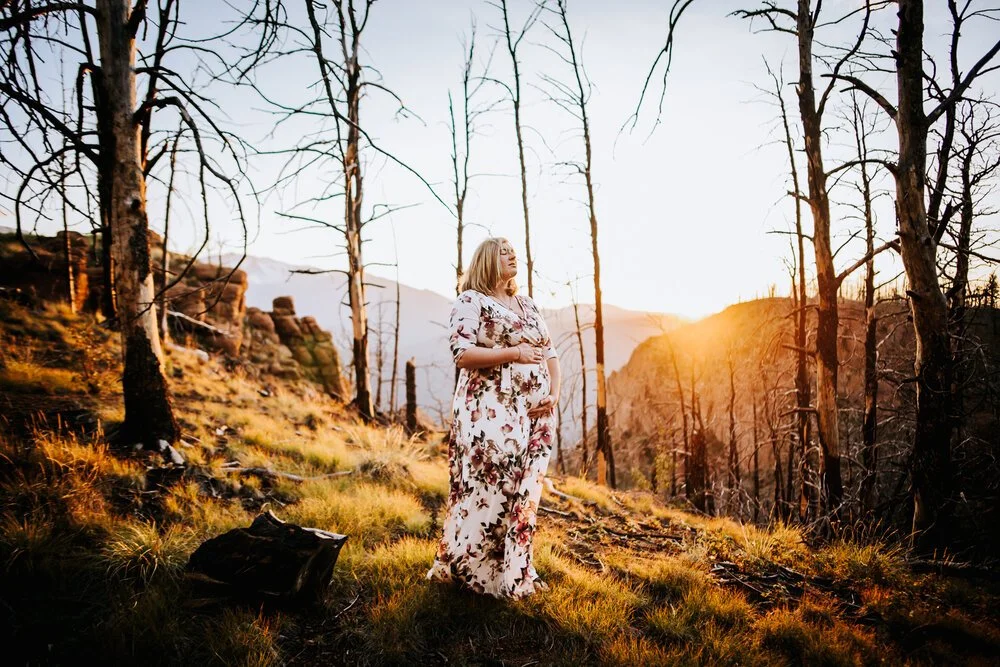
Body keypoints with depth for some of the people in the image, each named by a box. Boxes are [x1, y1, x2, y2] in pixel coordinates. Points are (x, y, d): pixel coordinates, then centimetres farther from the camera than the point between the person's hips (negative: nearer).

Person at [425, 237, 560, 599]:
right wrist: (512, 353, -19)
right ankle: (467, 571, 13)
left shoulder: (526, 303, 20)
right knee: (487, 491, -4)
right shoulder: (470, 301, -1)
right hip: (489, 413, -7)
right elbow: (461, 353, -13)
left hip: (533, 414, 7)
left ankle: (515, 571, 23)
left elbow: (549, 352, 17)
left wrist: (554, 392, 1)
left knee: (523, 494, 10)